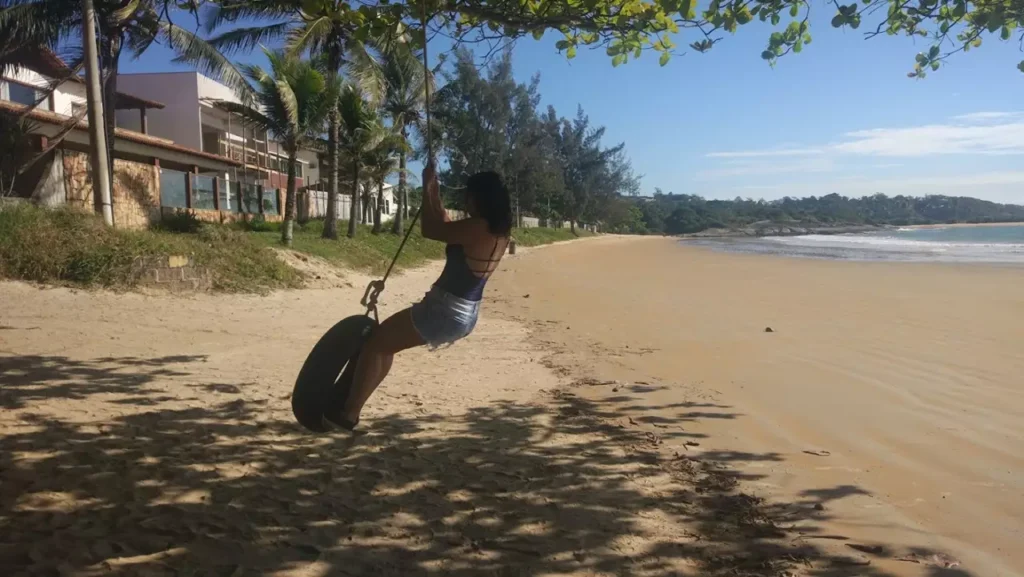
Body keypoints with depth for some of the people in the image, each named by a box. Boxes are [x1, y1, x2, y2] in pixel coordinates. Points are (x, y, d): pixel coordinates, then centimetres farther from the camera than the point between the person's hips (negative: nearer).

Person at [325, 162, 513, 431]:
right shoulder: (499, 230, 5)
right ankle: (352, 404, 29)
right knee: (385, 341, 22)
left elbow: (430, 229, -13)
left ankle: (349, 413, 12)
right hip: (465, 316, 10)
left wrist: (427, 187, -2)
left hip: (444, 312, -10)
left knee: (376, 342, 5)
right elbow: (447, 228, 19)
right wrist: (435, 196, 19)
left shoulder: (477, 228, -23)